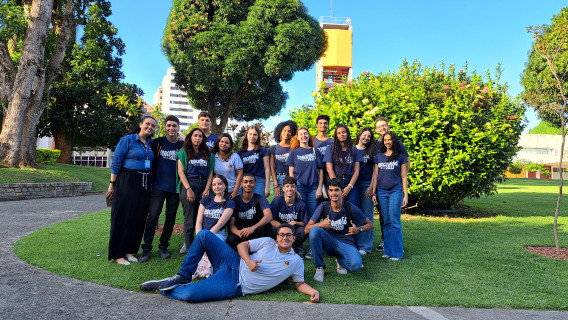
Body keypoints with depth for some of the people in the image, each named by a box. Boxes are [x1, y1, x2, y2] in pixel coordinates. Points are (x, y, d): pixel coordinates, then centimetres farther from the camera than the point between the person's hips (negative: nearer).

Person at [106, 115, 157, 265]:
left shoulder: (151, 144, 12)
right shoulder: (128, 140, -4)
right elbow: (116, 162, -6)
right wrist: (112, 184, -8)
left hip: (144, 184, 6)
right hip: (127, 182, -6)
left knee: (138, 218, 8)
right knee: (123, 217, -1)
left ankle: (129, 251, 20)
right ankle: (118, 254, 8)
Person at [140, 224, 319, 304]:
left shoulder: (296, 262, 4)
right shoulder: (268, 242, 8)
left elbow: (299, 283, 10)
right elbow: (242, 245, 7)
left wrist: (313, 291, -12)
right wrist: (249, 261, -12)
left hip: (236, 286, -4)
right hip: (234, 264, 4)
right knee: (203, 234, -12)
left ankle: (164, 288, 9)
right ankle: (183, 276, 0)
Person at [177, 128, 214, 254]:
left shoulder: (208, 154, 16)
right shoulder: (183, 152, 8)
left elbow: (210, 172, 11)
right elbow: (181, 171, 0)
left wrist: (207, 190, -1)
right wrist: (188, 189, -11)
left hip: (203, 187, 3)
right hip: (188, 186, -3)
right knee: (190, 221, -4)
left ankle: (188, 243, 12)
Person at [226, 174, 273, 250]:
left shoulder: (260, 198, -3)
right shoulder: (235, 200, -1)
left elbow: (269, 216, -22)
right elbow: (231, 224, -9)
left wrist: (252, 228, -38)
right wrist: (238, 232, -34)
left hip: (255, 232, 0)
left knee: (266, 227, -31)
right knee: (230, 240, -32)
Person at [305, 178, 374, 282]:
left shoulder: (351, 208, -9)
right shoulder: (323, 207, -6)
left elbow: (370, 225, 3)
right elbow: (307, 229, -6)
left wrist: (359, 230, -18)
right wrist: (321, 224, -25)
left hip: (345, 243, -1)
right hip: (328, 242, 1)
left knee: (356, 265, -33)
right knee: (314, 230, -30)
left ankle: (340, 260, 7)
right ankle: (320, 267, -13)